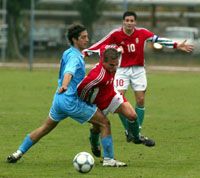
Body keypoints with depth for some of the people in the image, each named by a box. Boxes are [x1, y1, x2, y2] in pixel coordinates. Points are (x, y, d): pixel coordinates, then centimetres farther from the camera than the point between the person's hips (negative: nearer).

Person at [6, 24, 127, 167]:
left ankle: (19, 152, 21)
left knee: (46, 127, 23)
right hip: (72, 101, -9)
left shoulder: (68, 53, 14)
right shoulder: (75, 56, -16)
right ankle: (109, 159, -3)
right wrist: (64, 86, -55)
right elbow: (69, 72, -37)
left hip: (59, 100, 9)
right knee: (104, 123, -2)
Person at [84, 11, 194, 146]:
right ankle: (128, 130, 3)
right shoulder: (116, 34, -12)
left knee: (140, 100, -1)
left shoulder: (142, 33, -8)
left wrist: (177, 46, -5)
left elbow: (158, 40, -3)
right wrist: (85, 53, -16)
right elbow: (100, 45, -11)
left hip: (138, 70, 1)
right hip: (122, 70, -1)